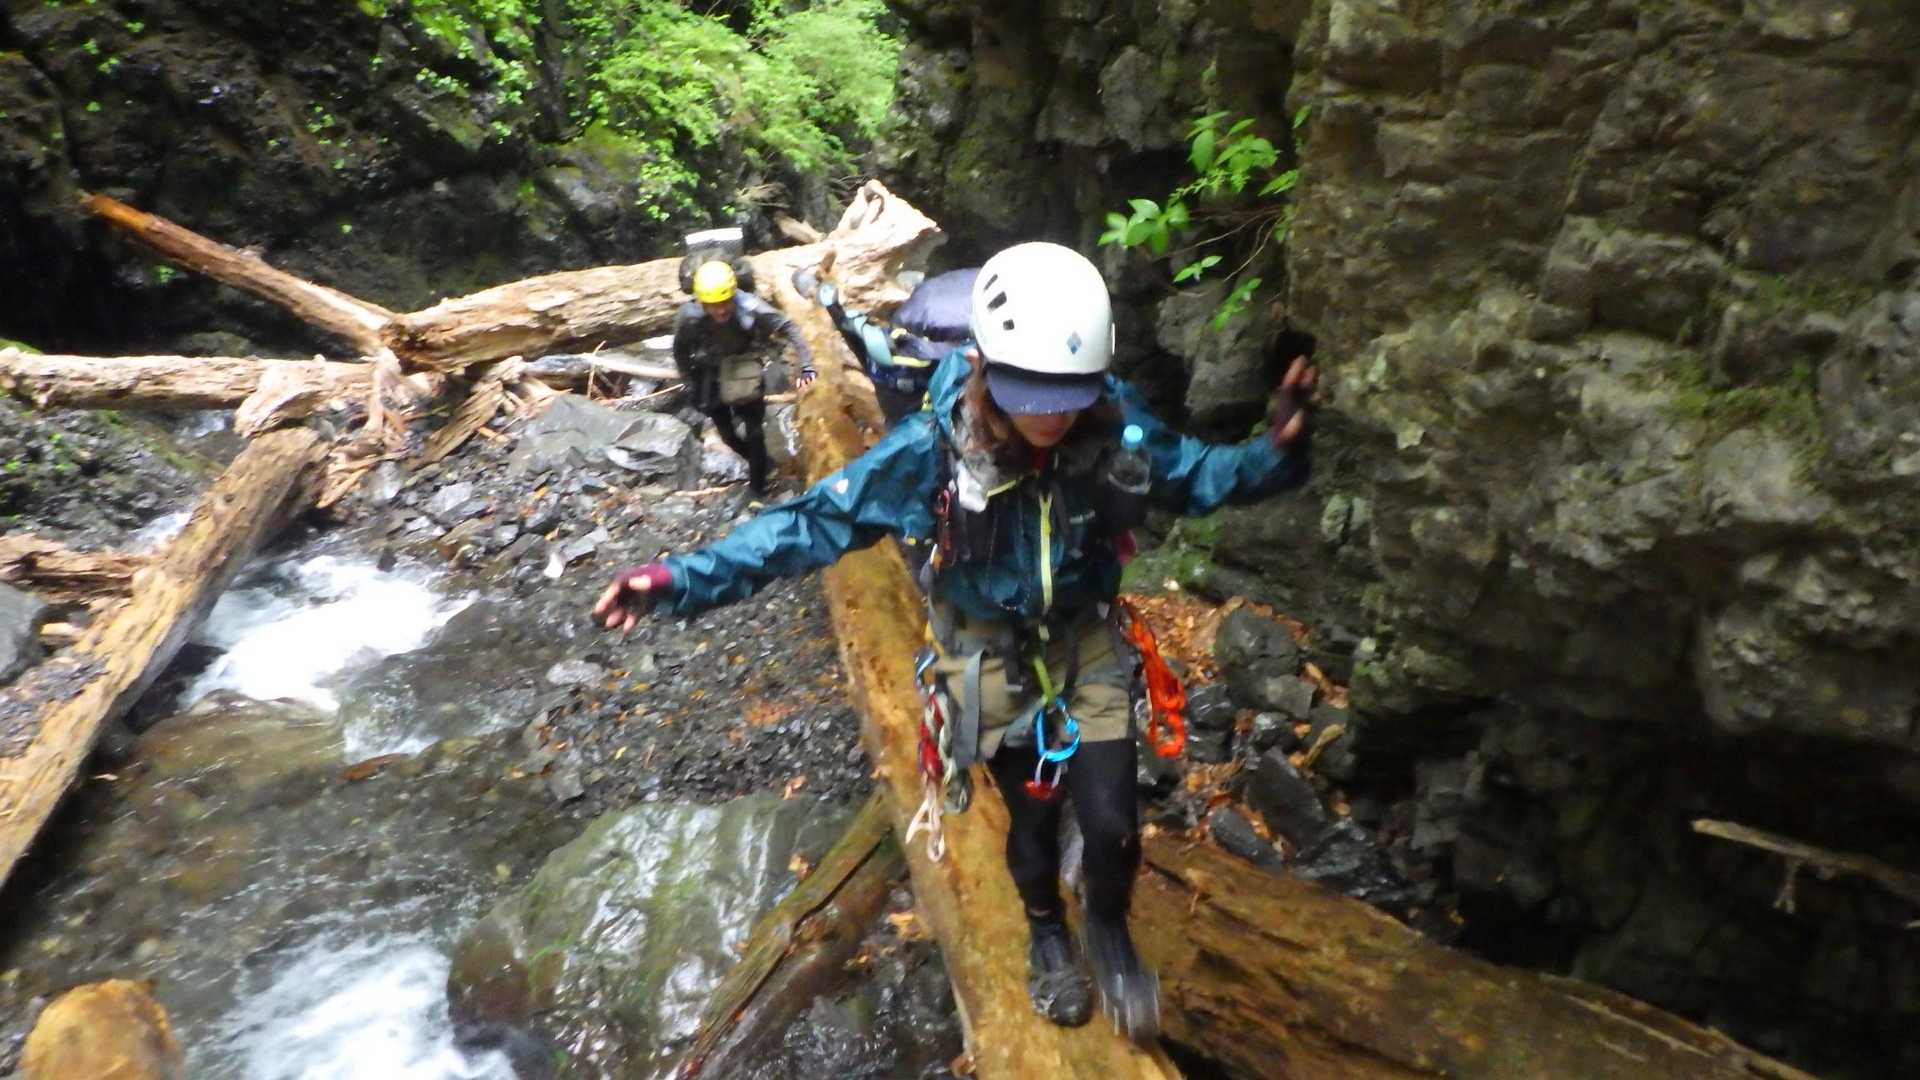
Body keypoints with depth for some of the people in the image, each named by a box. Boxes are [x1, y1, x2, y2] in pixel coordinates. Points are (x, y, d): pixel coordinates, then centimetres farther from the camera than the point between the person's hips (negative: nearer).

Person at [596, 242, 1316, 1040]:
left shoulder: (1118, 427, -21)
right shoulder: (935, 445, -27)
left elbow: (1194, 476, -4)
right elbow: (821, 517, -22)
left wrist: (1276, 451, -24)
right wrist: (689, 577, -27)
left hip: (1086, 643, 2)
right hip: (992, 656, -1)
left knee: (1111, 822, 3)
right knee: (1032, 816, 14)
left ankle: (1108, 931, 39)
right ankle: (1047, 932, 49)